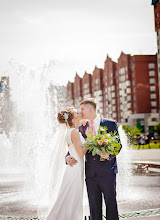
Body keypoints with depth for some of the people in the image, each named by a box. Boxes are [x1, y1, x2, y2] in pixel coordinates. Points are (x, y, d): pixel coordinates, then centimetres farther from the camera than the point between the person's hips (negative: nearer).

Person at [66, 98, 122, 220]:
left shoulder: (110, 124, 1)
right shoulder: (82, 127, 12)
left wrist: (109, 155, -21)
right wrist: (69, 157, -9)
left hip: (107, 170, -3)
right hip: (90, 172, 3)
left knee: (111, 202, 2)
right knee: (94, 205, 7)